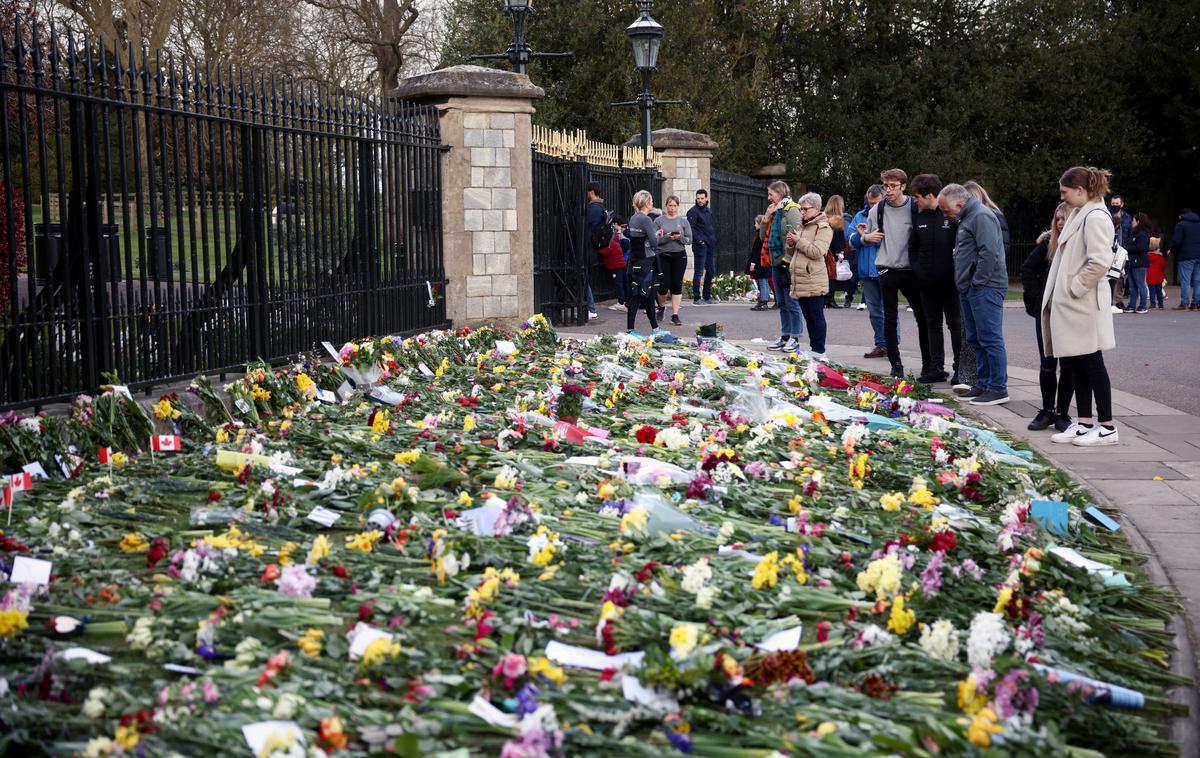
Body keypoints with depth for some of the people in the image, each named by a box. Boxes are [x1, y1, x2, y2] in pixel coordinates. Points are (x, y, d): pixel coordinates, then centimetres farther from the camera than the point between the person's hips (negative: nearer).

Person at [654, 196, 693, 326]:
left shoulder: (683, 221, 6)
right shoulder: (659, 220, 1)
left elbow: (689, 240, 4)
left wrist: (680, 238, -15)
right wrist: (668, 237, -19)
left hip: (679, 256, 1)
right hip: (663, 256, -1)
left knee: (677, 286, 1)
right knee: (664, 285, -5)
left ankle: (675, 315, 6)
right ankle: (661, 307, 25)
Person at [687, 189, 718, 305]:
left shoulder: (709, 211, 16)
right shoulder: (693, 211, -8)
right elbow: (690, 228, -16)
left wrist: (714, 240, 11)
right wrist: (699, 240, -20)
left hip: (710, 246, 8)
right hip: (700, 246, -8)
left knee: (711, 271, 11)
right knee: (698, 272, -5)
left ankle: (707, 296, 20)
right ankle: (696, 299, -1)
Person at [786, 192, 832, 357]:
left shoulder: (823, 228, -6)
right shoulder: (802, 226, 19)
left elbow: (817, 252, -18)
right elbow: (793, 252, 27)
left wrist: (798, 240, -12)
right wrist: (791, 243, 5)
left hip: (813, 282, -8)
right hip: (799, 281, 8)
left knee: (817, 316, -4)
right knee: (808, 317, 11)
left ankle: (819, 352, -3)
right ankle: (813, 348, 17)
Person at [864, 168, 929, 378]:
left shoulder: (915, 208, -3)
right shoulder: (877, 210, 3)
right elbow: (866, 238, 15)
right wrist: (867, 237, -8)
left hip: (911, 271, -1)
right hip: (887, 271, 1)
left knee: (922, 317, 4)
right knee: (890, 320, 3)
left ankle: (928, 364, 15)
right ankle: (896, 365, 10)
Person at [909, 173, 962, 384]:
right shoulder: (919, 217, 7)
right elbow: (913, 246, 16)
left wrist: (957, 270, -13)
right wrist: (917, 269, 5)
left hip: (950, 281, -6)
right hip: (927, 281, 6)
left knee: (956, 324, 1)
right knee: (933, 325, 10)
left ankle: (960, 369, 6)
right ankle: (936, 368, 16)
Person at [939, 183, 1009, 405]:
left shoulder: (981, 216, -13)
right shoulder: (967, 218, 21)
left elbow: (989, 252, -21)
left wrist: (978, 282, -18)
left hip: (985, 288, -11)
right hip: (970, 290, 11)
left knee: (990, 339, -8)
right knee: (975, 339, 14)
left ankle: (998, 389, -5)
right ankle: (984, 384, 21)